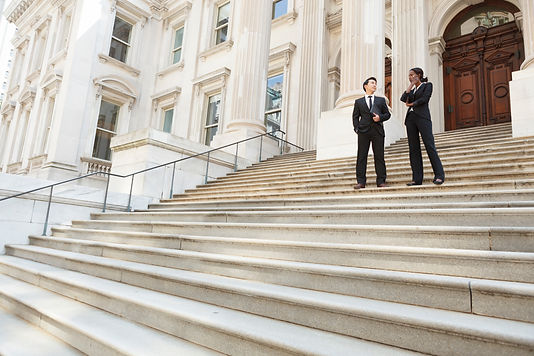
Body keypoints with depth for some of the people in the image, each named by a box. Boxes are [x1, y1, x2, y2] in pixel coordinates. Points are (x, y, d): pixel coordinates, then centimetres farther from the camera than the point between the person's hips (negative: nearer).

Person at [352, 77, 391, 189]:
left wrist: (380, 117, -5)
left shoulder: (381, 100, 21)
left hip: (377, 130, 1)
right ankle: (361, 182, -3)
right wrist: (356, 128, -3)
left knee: (379, 156, -2)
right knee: (361, 156, -4)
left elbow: (387, 114, 17)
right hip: (363, 131, -1)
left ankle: (381, 181, 2)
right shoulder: (359, 102, 17)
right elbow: (355, 116, 12)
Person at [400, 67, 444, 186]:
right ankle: (417, 178, -3)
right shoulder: (411, 90, 25)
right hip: (410, 118, 6)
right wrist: (411, 85, 8)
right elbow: (403, 99, 6)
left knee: (430, 146, -13)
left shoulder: (427, 85, 10)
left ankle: (439, 175, -10)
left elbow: (424, 99, -6)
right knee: (414, 148, -2)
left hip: (422, 117, -5)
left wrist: (411, 104, 6)